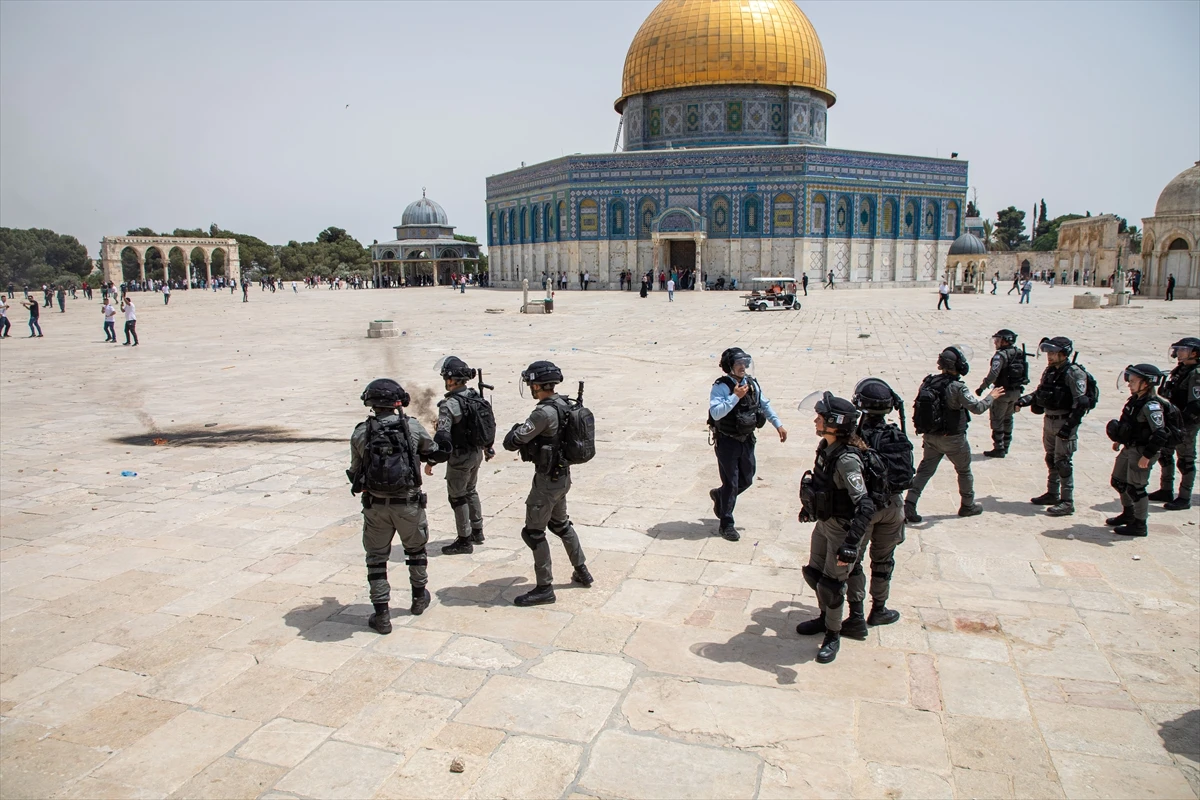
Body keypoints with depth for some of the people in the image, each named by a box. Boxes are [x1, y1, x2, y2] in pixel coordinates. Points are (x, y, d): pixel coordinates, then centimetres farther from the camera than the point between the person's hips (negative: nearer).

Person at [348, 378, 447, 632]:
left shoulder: (361, 433, -6)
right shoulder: (412, 427, -7)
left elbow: (355, 471, 1)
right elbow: (432, 452, 9)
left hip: (375, 506, 0)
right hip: (408, 504, 0)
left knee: (376, 558, 12)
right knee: (415, 549, 24)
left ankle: (382, 615, 12)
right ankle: (419, 598, 39)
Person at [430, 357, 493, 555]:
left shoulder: (450, 404, -22)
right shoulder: (477, 397, 2)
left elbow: (442, 436, -26)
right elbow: (491, 424, 11)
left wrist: (431, 461, -20)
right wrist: (488, 447, 25)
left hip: (459, 457, -8)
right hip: (477, 453, 8)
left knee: (458, 498, 4)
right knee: (470, 491, 23)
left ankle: (464, 541, 11)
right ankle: (477, 532, 33)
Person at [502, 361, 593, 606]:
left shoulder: (545, 412, -24)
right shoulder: (563, 405, 4)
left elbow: (512, 443, -23)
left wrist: (516, 430, -3)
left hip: (547, 480, -9)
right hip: (562, 476, 9)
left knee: (533, 532, 1)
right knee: (560, 524, 25)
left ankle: (544, 588, 7)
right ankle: (582, 571, 36)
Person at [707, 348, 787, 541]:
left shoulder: (752, 384, 2)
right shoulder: (721, 387, -17)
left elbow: (765, 405, 15)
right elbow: (716, 413, -29)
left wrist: (778, 425, 10)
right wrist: (735, 396, -31)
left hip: (747, 440, 6)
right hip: (727, 442, -6)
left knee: (747, 479, 16)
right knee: (731, 483, 1)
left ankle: (719, 495, 44)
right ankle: (726, 524, 16)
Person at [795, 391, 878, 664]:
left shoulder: (847, 459, -30)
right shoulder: (825, 446, -3)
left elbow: (865, 506, -33)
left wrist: (851, 544, -36)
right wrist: (808, 506, 27)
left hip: (843, 527, -8)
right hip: (824, 522, 8)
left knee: (830, 584, 2)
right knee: (813, 572, 19)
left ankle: (833, 635, 24)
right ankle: (825, 617, 43)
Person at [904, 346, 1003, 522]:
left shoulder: (928, 382, -4)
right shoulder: (957, 388, -22)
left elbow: (921, 406, 3)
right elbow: (977, 407, -20)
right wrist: (991, 397, -4)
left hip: (930, 436, 5)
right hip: (952, 439, -5)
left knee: (925, 470, 10)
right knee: (964, 470, 17)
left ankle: (909, 505, -1)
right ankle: (968, 505, 32)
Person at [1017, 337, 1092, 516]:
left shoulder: (1074, 373, -16)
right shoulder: (1049, 371, 7)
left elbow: (1081, 403, -20)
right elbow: (1039, 392, 17)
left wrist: (1069, 426, -22)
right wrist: (1025, 400, 0)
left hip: (1064, 422, -8)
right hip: (1049, 420, 8)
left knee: (1062, 462, -5)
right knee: (1051, 459, 17)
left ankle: (1067, 502, 1)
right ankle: (1052, 494, 30)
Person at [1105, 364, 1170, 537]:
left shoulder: (1151, 406, -23)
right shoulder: (1135, 400, 4)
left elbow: (1160, 435, -26)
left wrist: (1147, 456, -25)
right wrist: (1119, 440, 22)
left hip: (1142, 451, -9)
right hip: (1129, 448, 9)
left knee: (1135, 488, 0)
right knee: (1118, 481, 20)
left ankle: (1139, 526, 15)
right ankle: (1128, 514, 40)